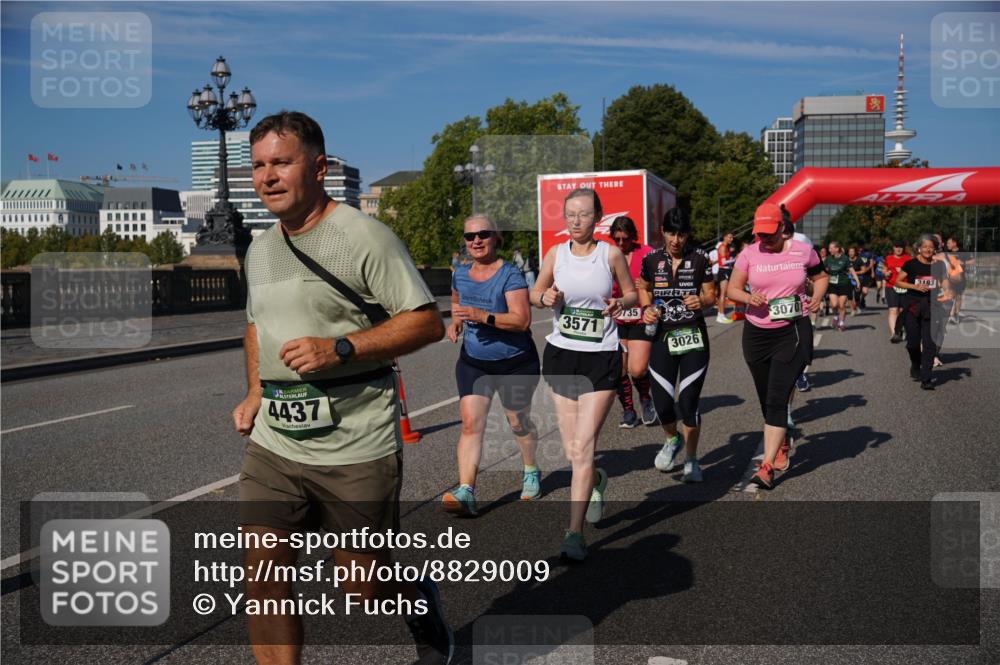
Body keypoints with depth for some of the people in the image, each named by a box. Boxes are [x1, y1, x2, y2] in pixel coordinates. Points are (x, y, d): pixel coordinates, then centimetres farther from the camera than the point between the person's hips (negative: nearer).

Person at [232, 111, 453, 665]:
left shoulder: (363, 236, -10)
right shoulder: (259, 249, 13)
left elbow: (428, 323, -13)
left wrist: (339, 349, -23)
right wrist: (255, 393, 14)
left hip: (354, 449, -6)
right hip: (273, 444, 6)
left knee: (365, 588, 8)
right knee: (262, 574, 1)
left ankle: (424, 606, 41)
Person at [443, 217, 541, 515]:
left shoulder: (510, 275, -15)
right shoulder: (460, 276, 3)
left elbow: (522, 320, -24)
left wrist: (482, 316, -33)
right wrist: (456, 322, 4)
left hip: (515, 363, -4)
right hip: (473, 362, 4)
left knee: (518, 421, 12)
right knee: (470, 423, -11)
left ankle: (531, 472, 40)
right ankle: (466, 492, -17)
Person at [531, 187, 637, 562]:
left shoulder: (611, 254, -4)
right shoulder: (555, 254, 2)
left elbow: (632, 293, 7)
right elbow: (534, 293, 12)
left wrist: (621, 303, -15)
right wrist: (545, 298, -11)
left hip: (601, 360, -3)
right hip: (561, 355, 3)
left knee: (583, 447, -9)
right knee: (571, 452, 9)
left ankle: (575, 533, -3)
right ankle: (596, 481, 44)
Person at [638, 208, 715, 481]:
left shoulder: (700, 259, -3)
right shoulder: (651, 259, 1)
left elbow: (711, 294, 4)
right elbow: (643, 289, 16)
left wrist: (701, 301, -18)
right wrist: (648, 308, -3)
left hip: (693, 337, -2)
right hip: (662, 338, 2)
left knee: (688, 402, -6)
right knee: (662, 403, 1)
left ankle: (691, 460, 14)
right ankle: (673, 440, 36)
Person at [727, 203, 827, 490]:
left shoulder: (802, 251, -1)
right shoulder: (749, 254, -1)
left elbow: (820, 276, 16)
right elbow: (733, 289, 3)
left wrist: (818, 297, -5)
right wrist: (749, 298, -18)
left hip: (794, 331, -2)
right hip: (757, 333, 3)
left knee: (777, 399, -12)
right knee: (767, 400, 13)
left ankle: (767, 466, -13)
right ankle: (783, 444, 40)